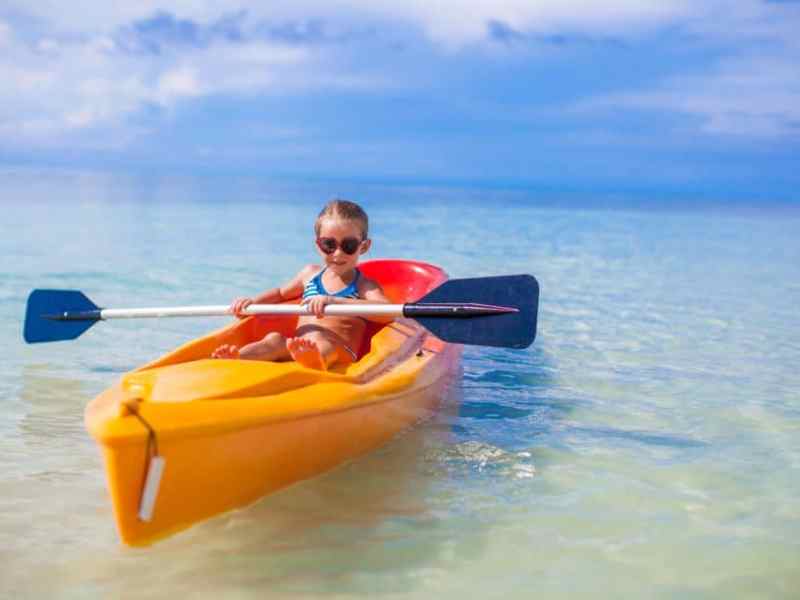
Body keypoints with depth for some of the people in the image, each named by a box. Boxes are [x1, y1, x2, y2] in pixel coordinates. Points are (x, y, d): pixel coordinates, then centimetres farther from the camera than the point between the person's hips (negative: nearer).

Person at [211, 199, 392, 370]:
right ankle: (235, 359, -54)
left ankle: (316, 360, -74)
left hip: (339, 353, -5)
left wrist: (333, 301, -25)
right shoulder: (310, 273, 24)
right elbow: (281, 293, 44)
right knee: (274, 339, -26)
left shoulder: (364, 286, 7)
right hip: (296, 348, 5)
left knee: (317, 340, -38)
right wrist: (252, 301, 21)